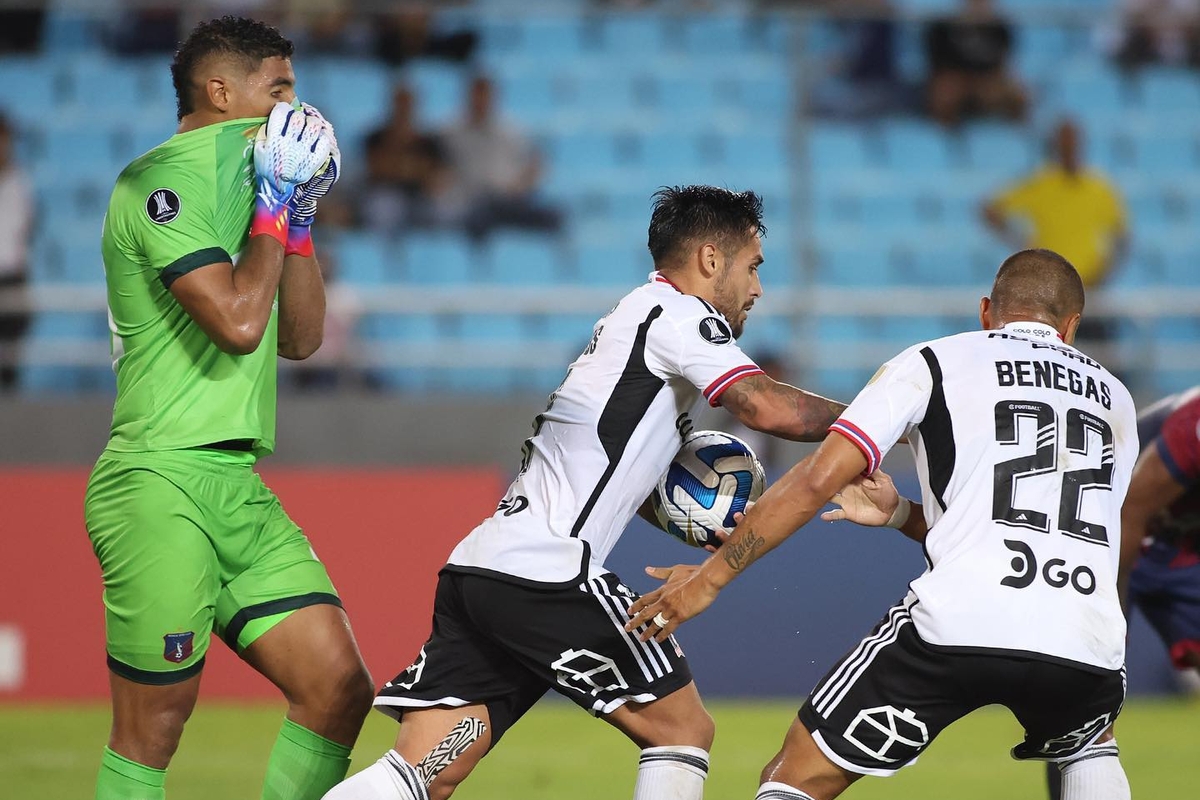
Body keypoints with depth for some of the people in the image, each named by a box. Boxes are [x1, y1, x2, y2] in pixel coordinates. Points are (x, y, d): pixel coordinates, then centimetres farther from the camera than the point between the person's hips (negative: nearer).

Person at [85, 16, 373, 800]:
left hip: (236, 489, 9)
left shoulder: (237, 185, 20)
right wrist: (273, 210, -7)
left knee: (340, 692, 2)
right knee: (152, 732, -6)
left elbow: (298, 338, 23)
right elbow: (237, 321, -20)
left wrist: (300, 219, 13)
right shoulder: (162, 181, -9)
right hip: (161, 482, -9)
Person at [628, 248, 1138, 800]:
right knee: (1090, 749, 39)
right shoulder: (1114, 398, 26)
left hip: (958, 624, -4)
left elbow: (818, 481, 4)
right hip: (1086, 645, 4)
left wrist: (710, 577, 11)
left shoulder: (934, 363, 14)